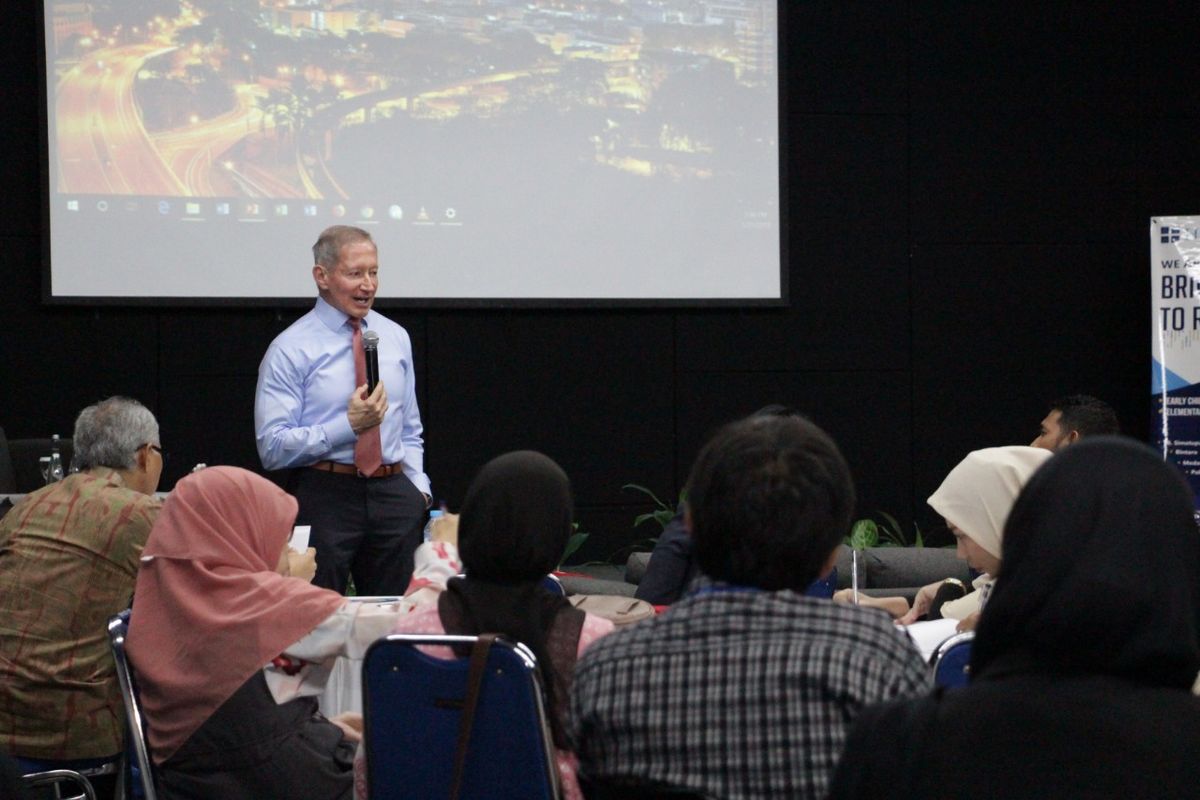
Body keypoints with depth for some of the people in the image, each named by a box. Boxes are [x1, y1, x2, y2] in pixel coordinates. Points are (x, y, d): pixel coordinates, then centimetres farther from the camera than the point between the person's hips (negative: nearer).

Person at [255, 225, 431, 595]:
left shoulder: (396, 337, 12)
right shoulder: (290, 349, -6)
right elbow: (273, 447, -12)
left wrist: (419, 488, 6)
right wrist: (348, 425, -20)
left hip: (394, 495, 5)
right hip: (324, 494, -4)